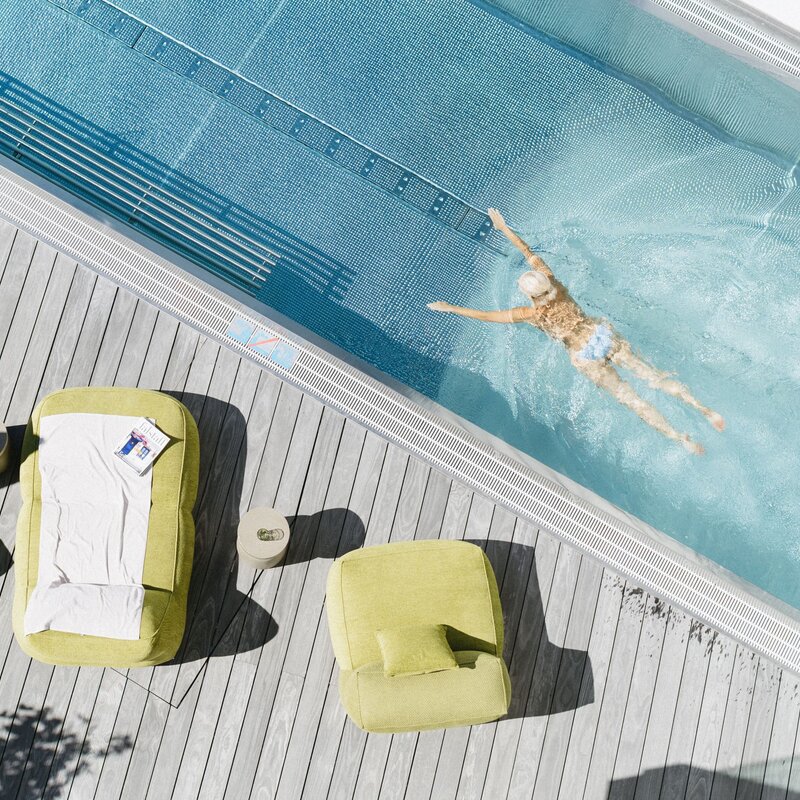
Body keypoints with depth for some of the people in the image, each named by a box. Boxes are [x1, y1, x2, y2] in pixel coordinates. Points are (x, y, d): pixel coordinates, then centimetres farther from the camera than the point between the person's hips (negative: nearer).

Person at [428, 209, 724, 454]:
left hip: (586, 357, -5)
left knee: (630, 398, 0)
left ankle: (683, 439, -2)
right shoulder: (553, 281, -2)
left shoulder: (531, 313, -14)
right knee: (653, 375, 4)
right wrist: (503, 227, 15)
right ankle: (705, 410, -1)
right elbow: (528, 252, 8)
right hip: (604, 333, 6)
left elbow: (486, 316, -10)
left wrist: (451, 308, -3)